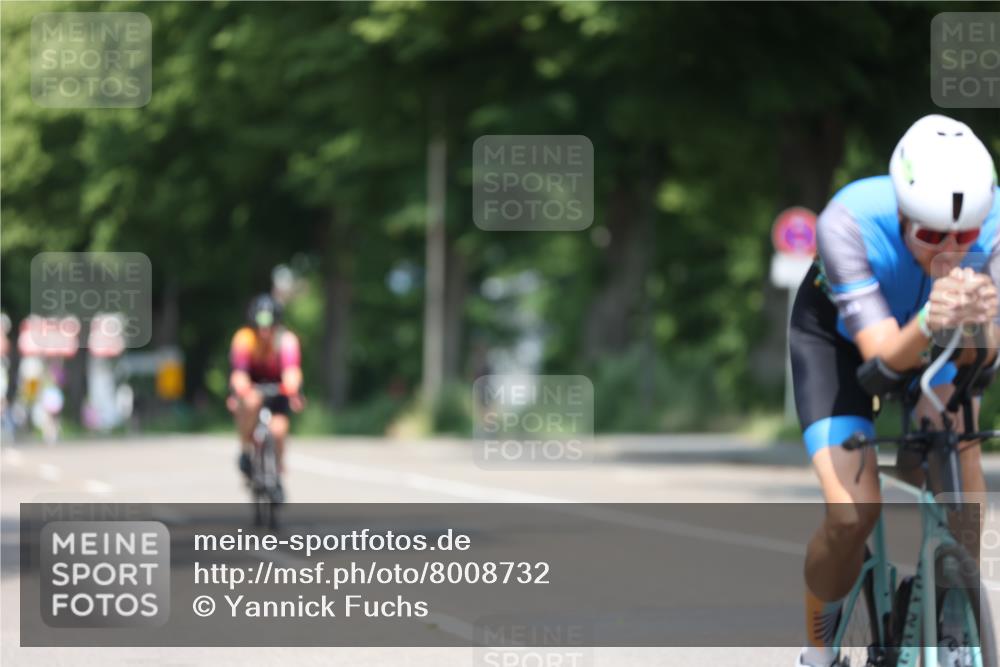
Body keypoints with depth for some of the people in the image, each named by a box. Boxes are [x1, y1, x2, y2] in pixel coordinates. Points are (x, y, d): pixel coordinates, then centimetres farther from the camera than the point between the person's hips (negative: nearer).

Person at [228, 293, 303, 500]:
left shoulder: (286, 340, -27)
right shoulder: (244, 338, -28)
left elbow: (291, 369, -43)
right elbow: (239, 372, -40)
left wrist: (292, 390, -63)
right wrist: (241, 391, -60)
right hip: (251, 385, -1)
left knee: (278, 429, -21)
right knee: (251, 403, -35)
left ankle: (277, 474, 5)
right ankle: (246, 449, -12)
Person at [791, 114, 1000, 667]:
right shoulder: (847, 223, -40)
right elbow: (883, 354, -41)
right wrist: (930, 323, -62)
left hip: (928, 334, 3)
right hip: (838, 334, -3)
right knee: (853, 511, -18)